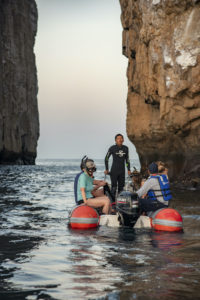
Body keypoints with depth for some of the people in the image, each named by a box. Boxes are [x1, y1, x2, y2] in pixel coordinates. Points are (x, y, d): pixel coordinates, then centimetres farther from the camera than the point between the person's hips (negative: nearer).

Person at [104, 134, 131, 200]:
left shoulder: (125, 148, 6)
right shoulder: (112, 148, -7)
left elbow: (127, 159, 16)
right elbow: (106, 158, 0)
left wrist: (128, 169, 12)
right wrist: (106, 169, -4)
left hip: (122, 171, 4)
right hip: (114, 171, -4)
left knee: (121, 187, 7)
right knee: (114, 187, -8)